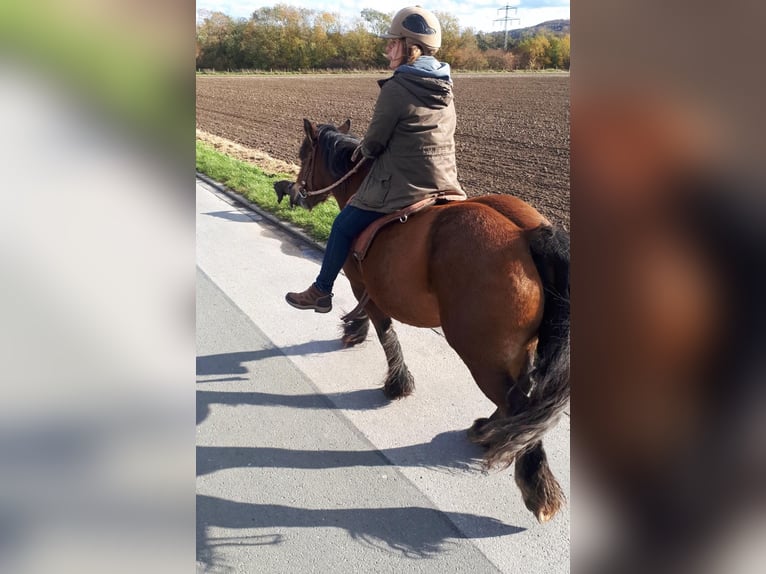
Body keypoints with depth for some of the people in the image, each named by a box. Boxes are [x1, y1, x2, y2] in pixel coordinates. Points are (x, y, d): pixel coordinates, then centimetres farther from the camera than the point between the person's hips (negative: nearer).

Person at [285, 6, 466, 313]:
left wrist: (362, 149, 12)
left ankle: (321, 292, 26)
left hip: (402, 188, -8)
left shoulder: (395, 88, -16)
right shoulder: (445, 88, 8)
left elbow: (375, 142, -11)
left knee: (343, 227, 12)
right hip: (445, 186, 8)